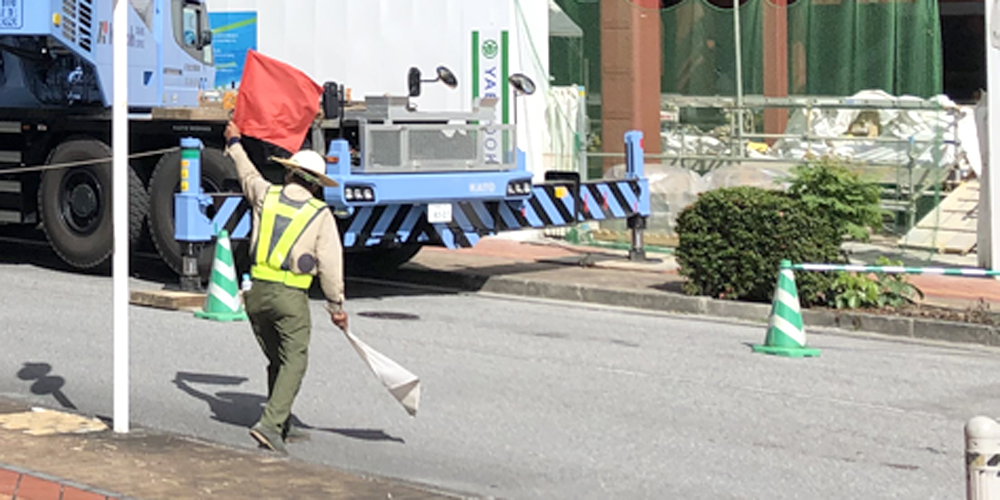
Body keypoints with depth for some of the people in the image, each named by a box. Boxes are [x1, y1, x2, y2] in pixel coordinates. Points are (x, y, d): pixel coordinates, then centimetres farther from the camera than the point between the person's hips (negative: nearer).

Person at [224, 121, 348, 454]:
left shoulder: (266, 195, 8)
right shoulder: (321, 215, -1)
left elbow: (248, 175, 31)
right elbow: (330, 265, -2)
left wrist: (235, 144, 49)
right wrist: (336, 306, 8)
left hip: (257, 290, 5)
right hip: (291, 296, -5)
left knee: (278, 360, 17)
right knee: (294, 362, -4)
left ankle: (282, 425, 21)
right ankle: (270, 423, -19)